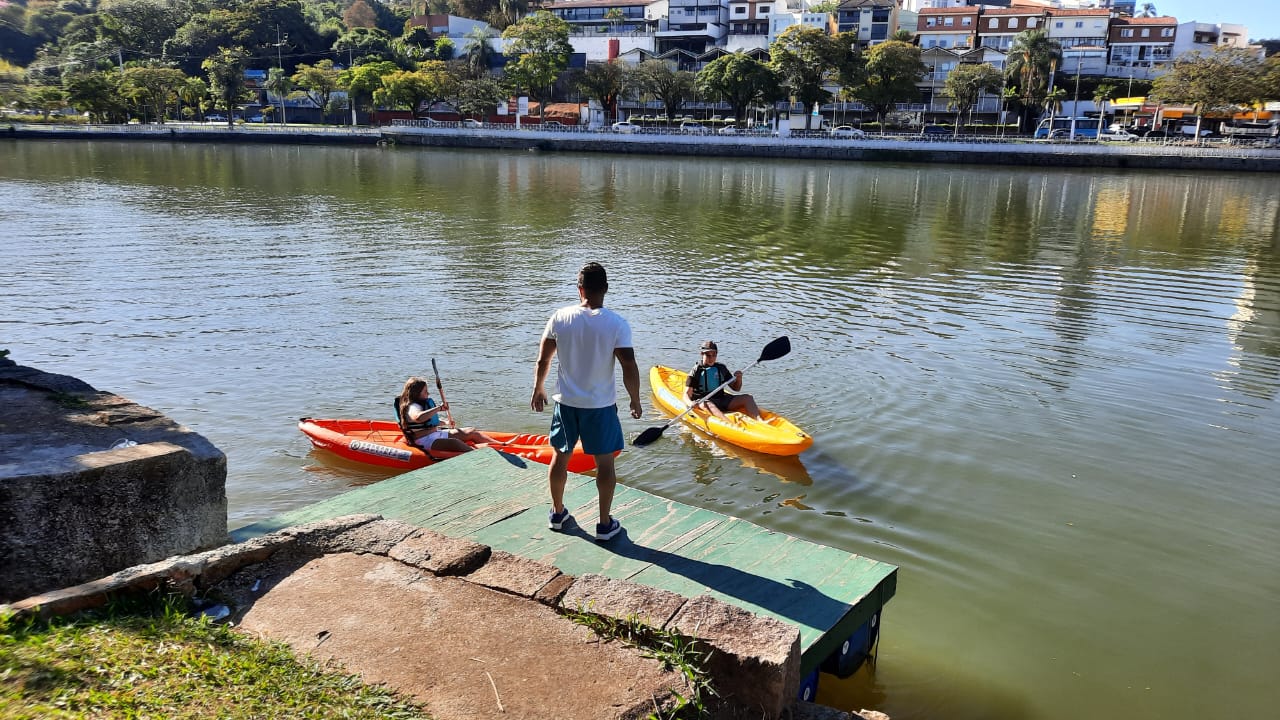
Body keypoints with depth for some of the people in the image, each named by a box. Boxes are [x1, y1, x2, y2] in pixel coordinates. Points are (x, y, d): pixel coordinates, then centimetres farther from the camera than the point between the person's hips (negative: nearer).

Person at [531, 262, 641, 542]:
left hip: (566, 402, 3)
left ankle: (557, 513, 33)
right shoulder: (617, 324, -15)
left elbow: (543, 360, 1)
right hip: (601, 405, -2)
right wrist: (635, 401, 1)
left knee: (560, 456, 19)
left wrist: (538, 389, 16)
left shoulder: (560, 318, -8)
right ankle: (605, 524, 16)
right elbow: (630, 368, -14)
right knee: (605, 462, 10)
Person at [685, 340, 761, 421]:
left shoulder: (721, 368, 13)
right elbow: (687, 394, -5)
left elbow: (735, 388, 18)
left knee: (747, 398, -12)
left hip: (722, 399, 5)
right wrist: (691, 403, -27)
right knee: (708, 405, -40)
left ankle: (759, 420, -37)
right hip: (703, 401, -5)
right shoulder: (696, 371, 0)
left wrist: (739, 378, -4)